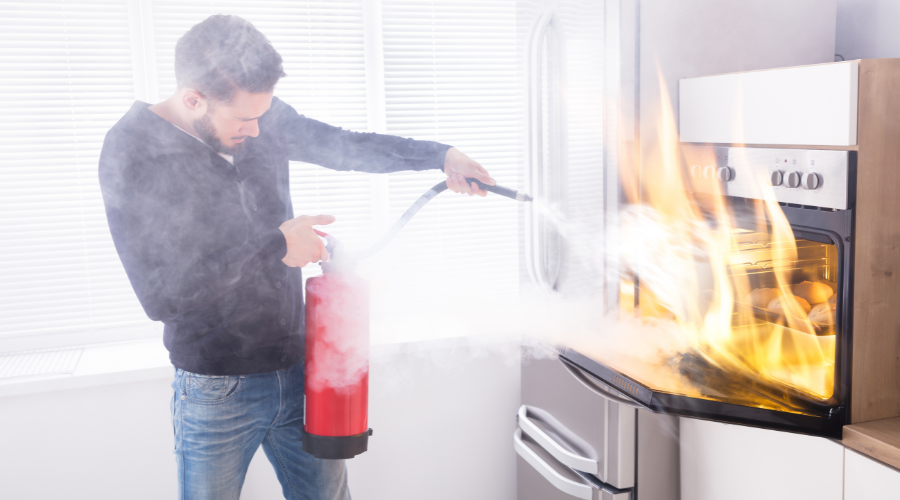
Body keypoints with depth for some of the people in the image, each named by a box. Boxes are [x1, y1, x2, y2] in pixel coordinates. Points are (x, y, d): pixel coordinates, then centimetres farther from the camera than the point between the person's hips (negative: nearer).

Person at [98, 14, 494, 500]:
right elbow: (161, 295, -22)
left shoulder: (265, 118, -2)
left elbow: (345, 146, 13)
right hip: (216, 395, -4)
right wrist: (276, 246, -19)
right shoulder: (131, 151, -16)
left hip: (298, 370, 5)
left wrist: (441, 155, 5)